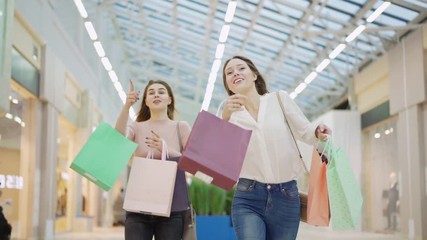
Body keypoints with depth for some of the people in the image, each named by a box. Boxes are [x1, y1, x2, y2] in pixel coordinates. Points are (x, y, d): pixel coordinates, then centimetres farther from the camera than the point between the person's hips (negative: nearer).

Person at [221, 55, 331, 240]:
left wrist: (318, 132, -16)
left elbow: (305, 131, 7)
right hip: (247, 199, -1)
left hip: (286, 197, 1)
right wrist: (225, 118, -27)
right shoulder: (230, 113, 6)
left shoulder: (280, 99, 4)